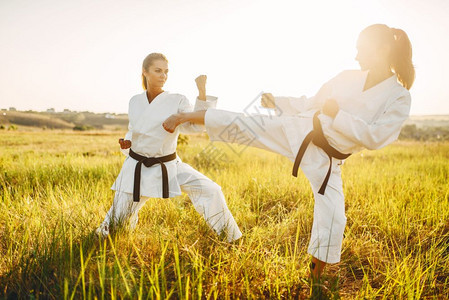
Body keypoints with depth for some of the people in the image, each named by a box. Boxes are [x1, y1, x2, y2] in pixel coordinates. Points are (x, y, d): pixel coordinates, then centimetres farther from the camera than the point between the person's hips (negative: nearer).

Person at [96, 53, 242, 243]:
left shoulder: (177, 101, -8)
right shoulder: (135, 102, 2)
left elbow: (196, 125, -23)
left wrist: (202, 92, -30)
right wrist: (127, 142, -5)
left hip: (169, 167, -2)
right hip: (137, 168, 2)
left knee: (210, 191, -19)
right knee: (120, 218, 11)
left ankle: (231, 240, 2)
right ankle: (103, 236, 50)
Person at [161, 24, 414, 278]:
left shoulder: (399, 98, -6)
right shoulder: (347, 78, 4)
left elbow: (374, 138, -17)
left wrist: (338, 115, -20)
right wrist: (278, 102, 8)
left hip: (327, 159, -2)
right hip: (300, 130, 2)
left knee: (332, 220, -4)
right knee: (241, 126, -6)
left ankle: (317, 275, 21)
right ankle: (185, 117, 13)